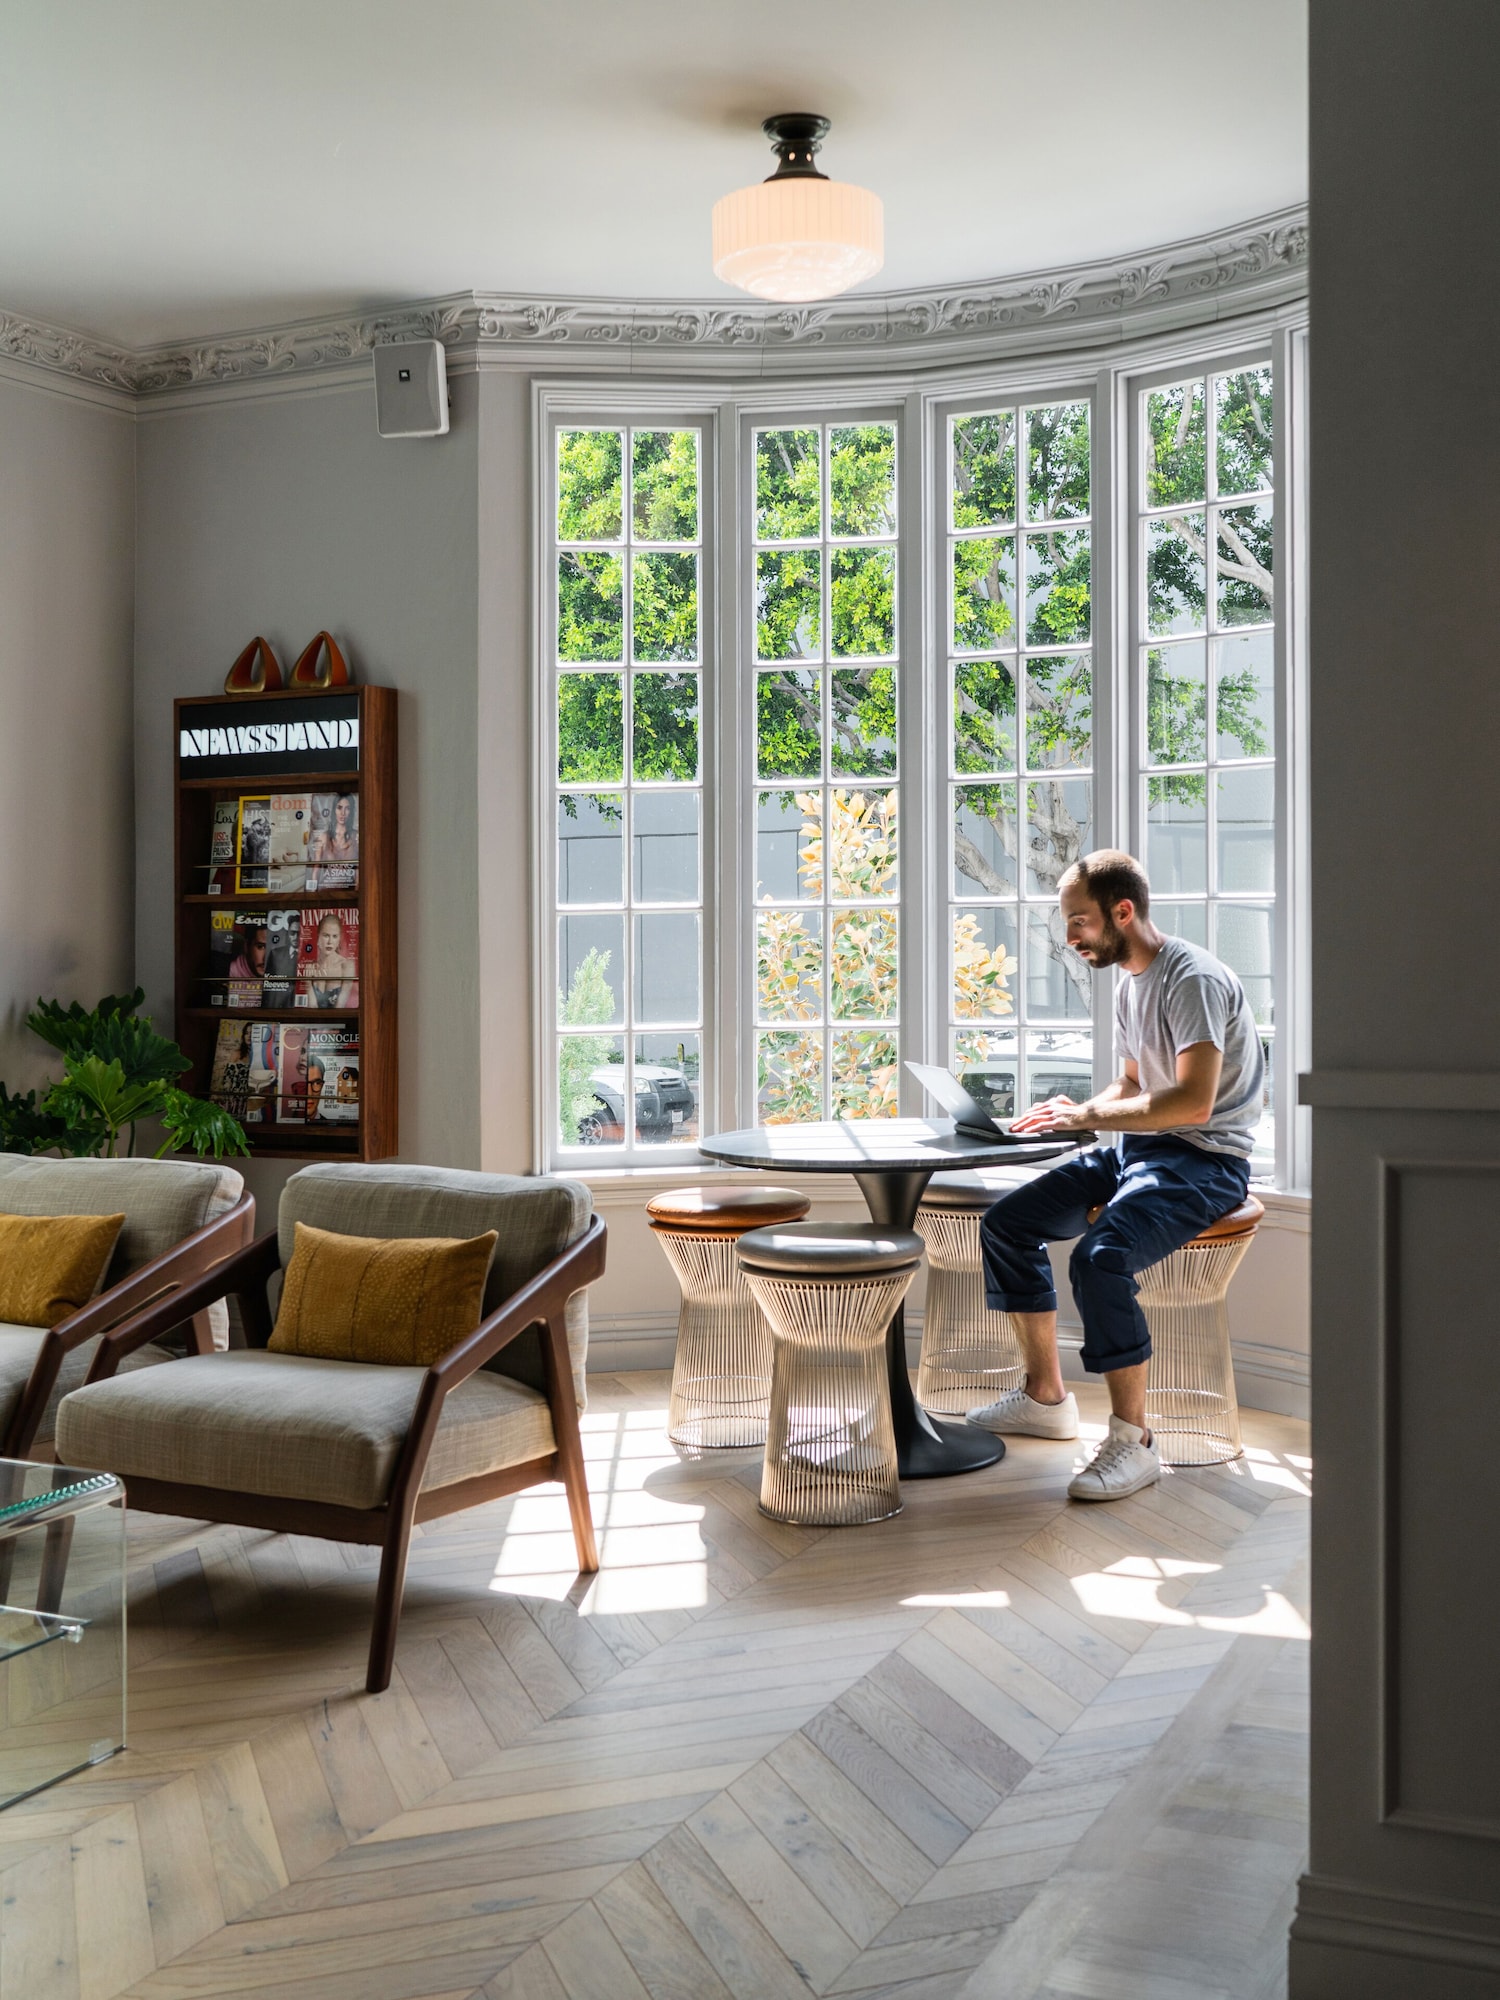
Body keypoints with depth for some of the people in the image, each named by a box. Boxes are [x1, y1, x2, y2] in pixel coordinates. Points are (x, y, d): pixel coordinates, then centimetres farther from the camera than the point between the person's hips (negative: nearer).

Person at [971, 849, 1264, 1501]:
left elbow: (1193, 1101, -28)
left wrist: (1089, 1115, -22)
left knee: (1099, 1257, -33)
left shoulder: (1192, 979, -18)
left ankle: (1133, 1441, -20)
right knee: (1004, 1223, 5)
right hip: (1137, 1151, 10)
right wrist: (1073, 1114, 3)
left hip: (1205, 1161, -10)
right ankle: (1046, 1397, 16)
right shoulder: (1130, 983, 14)